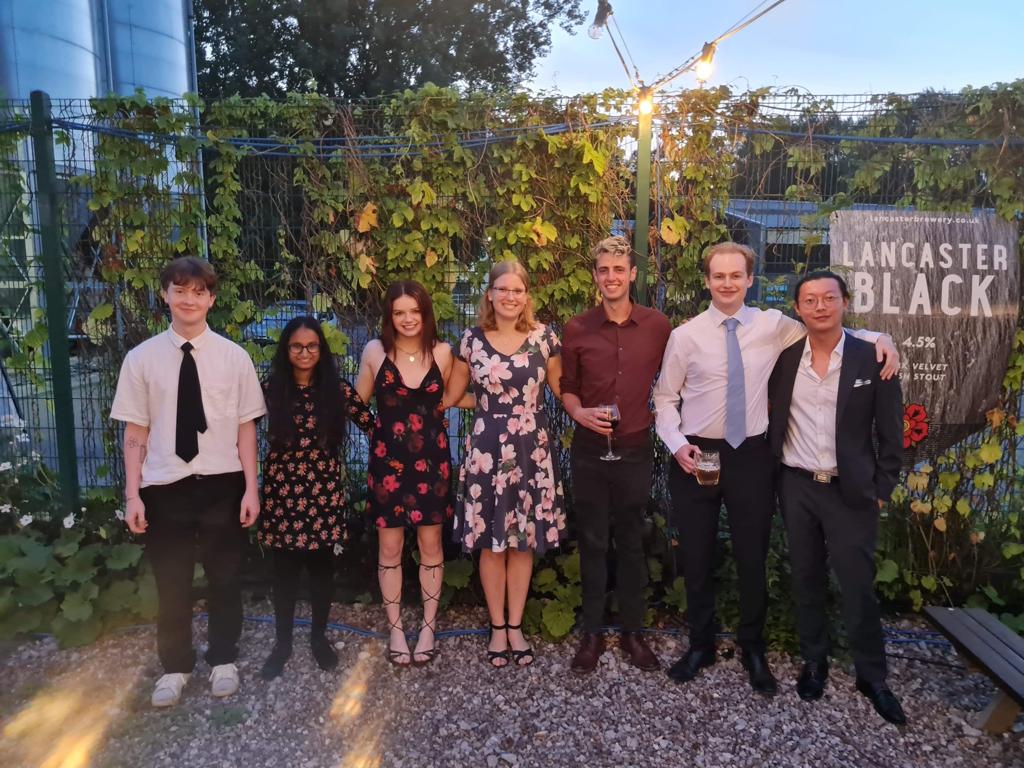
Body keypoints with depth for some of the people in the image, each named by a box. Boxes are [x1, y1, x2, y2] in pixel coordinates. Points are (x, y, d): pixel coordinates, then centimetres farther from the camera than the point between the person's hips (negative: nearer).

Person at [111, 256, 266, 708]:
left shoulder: (234, 357, -4)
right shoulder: (142, 358, -3)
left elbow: (246, 427, -3)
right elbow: (135, 432, -1)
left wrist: (251, 487, -4)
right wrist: (133, 494, -3)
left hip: (222, 484, 0)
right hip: (164, 486, 0)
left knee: (224, 577, 14)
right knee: (170, 582, 13)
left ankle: (223, 660, 35)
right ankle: (175, 667, 35)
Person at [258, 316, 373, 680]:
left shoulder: (338, 390, -1)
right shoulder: (270, 390, 0)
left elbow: (372, 426, 2)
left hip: (324, 492, 0)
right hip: (282, 491, 0)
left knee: (322, 566, 10)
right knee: (284, 568, 9)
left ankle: (319, 636, 29)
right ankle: (282, 642, 26)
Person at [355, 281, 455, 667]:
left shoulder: (442, 352, -3)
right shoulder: (375, 351, -6)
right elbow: (357, 402, 4)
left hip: (432, 459, 1)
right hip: (387, 460, -1)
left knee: (430, 544, 9)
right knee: (389, 548, 8)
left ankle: (429, 625, 25)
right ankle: (395, 628, 24)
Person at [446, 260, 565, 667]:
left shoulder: (543, 337, -1)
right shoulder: (472, 339, 0)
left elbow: (562, 389, 5)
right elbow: (451, 395, 7)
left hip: (532, 451, 0)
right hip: (486, 451, 0)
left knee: (524, 541, 9)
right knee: (491, 542, 7)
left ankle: (515, 626, 26)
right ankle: (497, 627, 25)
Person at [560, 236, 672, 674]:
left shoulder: (658, 326, -2)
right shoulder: (577, 330, -2)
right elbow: (567, 388, 6)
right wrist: (579, 413, -13)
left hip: (636, 451, 0)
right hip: (589, 450, 0)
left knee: (631, 543, 11)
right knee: (592, 543, 10)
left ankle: (632, 631, 26)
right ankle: (592, 632, 24)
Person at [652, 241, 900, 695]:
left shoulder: (773, 325, -1)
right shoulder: (685, 335, -4)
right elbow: (665, 397, 3)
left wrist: (877, 338, -3)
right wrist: (677, 445, -10)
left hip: (750, 456, 1)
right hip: (695, 457, 0)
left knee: (752, 557, 11)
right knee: (696, 557, 12)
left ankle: (752, 648, 34)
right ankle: (700, 644, 33)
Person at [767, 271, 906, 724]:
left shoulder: (872, 359, -5)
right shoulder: (784, 358, 0)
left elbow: (890, 433, -1)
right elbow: (769, 416, 9)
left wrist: (881, 491, -3)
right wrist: (771, 475, 3)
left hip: (851, 491, -2)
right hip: (797, 487, 2)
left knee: (858, 585, 3)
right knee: (806, 580, 13)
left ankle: (872, 676, 21)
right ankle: (814, 661, 30)